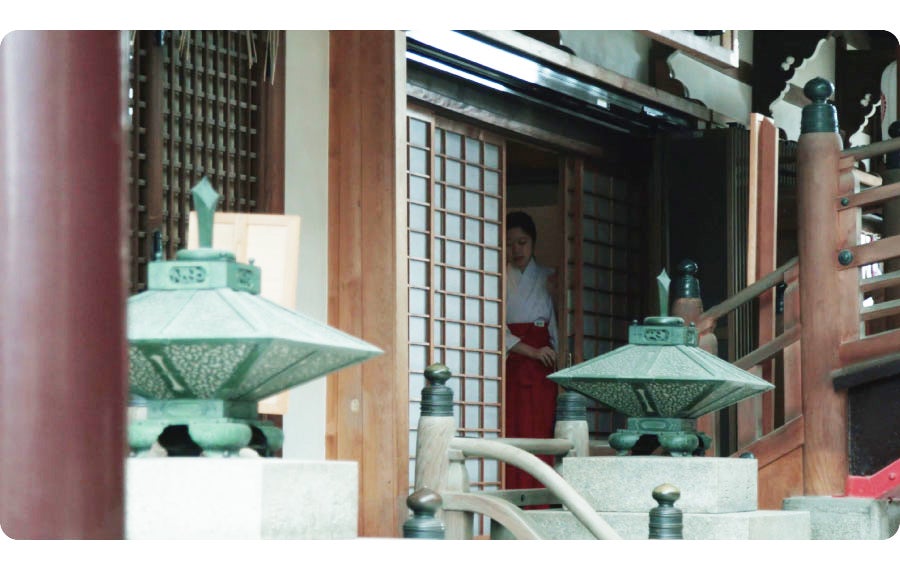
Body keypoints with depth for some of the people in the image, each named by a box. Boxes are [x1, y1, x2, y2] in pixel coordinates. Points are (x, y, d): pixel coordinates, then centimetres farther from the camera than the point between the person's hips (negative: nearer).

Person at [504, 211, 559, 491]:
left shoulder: (548, 278, 13)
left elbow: (555, 329, 14)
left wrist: (558, 362, 3)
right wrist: (533, 352, -13)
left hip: (541, 371, 2)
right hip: (508, 367, -2)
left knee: (539, 435, -4)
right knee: (509, 436, -8)